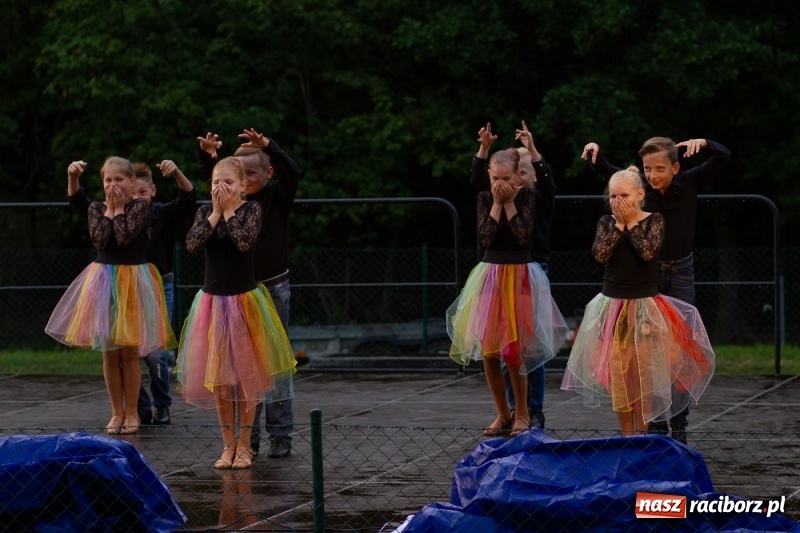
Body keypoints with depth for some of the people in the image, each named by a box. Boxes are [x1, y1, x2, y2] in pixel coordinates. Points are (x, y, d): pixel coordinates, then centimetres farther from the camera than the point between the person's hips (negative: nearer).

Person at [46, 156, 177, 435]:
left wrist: (119, 209, -11)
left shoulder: (140, 206, -6)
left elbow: (125, 236, -20)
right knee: (109, 352, 5)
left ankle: (131, 412, 10)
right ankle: (117, 412, 15)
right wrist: (109, 209, -8)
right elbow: (99, 239, -12)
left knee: (129, 352, 1)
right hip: (104, 278, 3)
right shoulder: (96, 208, 4)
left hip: (133, 278, -3)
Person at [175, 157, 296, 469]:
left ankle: (244, 445, 10)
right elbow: (192, 244, -13)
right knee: (218, 376, 5)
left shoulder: (251, 210, -5)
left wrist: (228, 211, -16)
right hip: (213, 299, 3)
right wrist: (215, 213, -13)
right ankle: (228, 445, 14)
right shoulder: (205, 212, 3)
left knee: (246, 373, 2)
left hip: (244, 299, -3)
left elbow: (245, 241, -24)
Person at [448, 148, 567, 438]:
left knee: (514, 349, -7)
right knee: (488, 349, 1)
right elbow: (486, 239, -9)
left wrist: (509, 203, -13)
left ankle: (522, 414, 6)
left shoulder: (526, 196, -3)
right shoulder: (485, 198, 3)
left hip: (520, 276, -3)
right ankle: (502, 413, 14)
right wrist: (497, 204, -11)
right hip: (491, 274, 3)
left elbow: (523, 236, -15)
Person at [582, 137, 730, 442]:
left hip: (680, 274, -1)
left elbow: (723, 157, -13)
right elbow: (604, 171, -2)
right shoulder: (639, 186, -8)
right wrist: (595, 152, -22)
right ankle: (656, 426, 9)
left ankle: (679, 429, 4)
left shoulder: (689, 184, -8)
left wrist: (703, 143, -31)